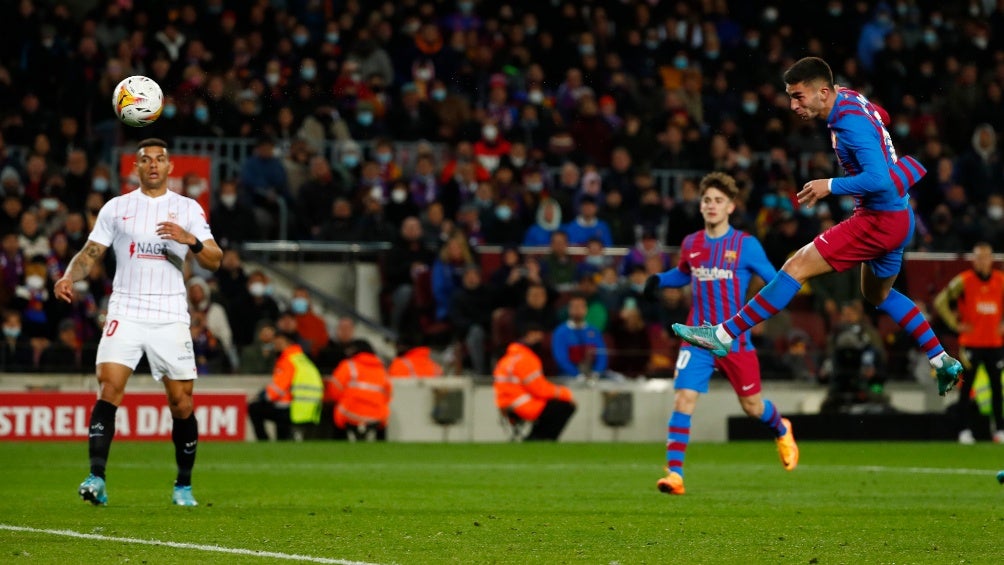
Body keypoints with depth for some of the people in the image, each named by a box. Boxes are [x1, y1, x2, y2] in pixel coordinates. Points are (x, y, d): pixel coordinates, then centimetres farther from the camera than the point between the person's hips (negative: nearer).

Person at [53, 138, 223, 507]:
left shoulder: (188, 209, 7)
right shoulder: (116, 208, 10)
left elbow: (214, 261, 1)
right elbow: (90, 253, 10)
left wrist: (190, 239, -19)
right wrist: (69, 277, -11)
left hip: (171, 317, 0)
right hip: (125, 314, 0)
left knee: (181, 403, 0)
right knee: (108, 388, -18)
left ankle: (183, 486, 16)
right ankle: (96, 478, -22)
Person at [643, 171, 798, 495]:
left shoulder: (746, 245, -6)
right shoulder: (690, 245, 5)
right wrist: (659, 280, 7)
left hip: (735, 340, -2)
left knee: (752, 405, 11)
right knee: (684, 399, -16)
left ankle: (781, 430, 47)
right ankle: (674, 474, -17)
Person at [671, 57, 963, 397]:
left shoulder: (852, 124, -24)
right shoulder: (848, 99, 4)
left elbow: (879, 179, -32)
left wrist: (831, 186, -24)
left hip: (879, 220, -10)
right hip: (897, 217, 10)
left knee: (796, 267, -12)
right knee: (879, 295, 29)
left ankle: (723, 335, -12)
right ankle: (945, 365, 33)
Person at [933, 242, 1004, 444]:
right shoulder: (964, 281, -5)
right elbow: (941, 302, -2)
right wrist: (956, 324, -5)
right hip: (970, 342, -3)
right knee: (966, 387, -3)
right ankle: (965, 430, -1)